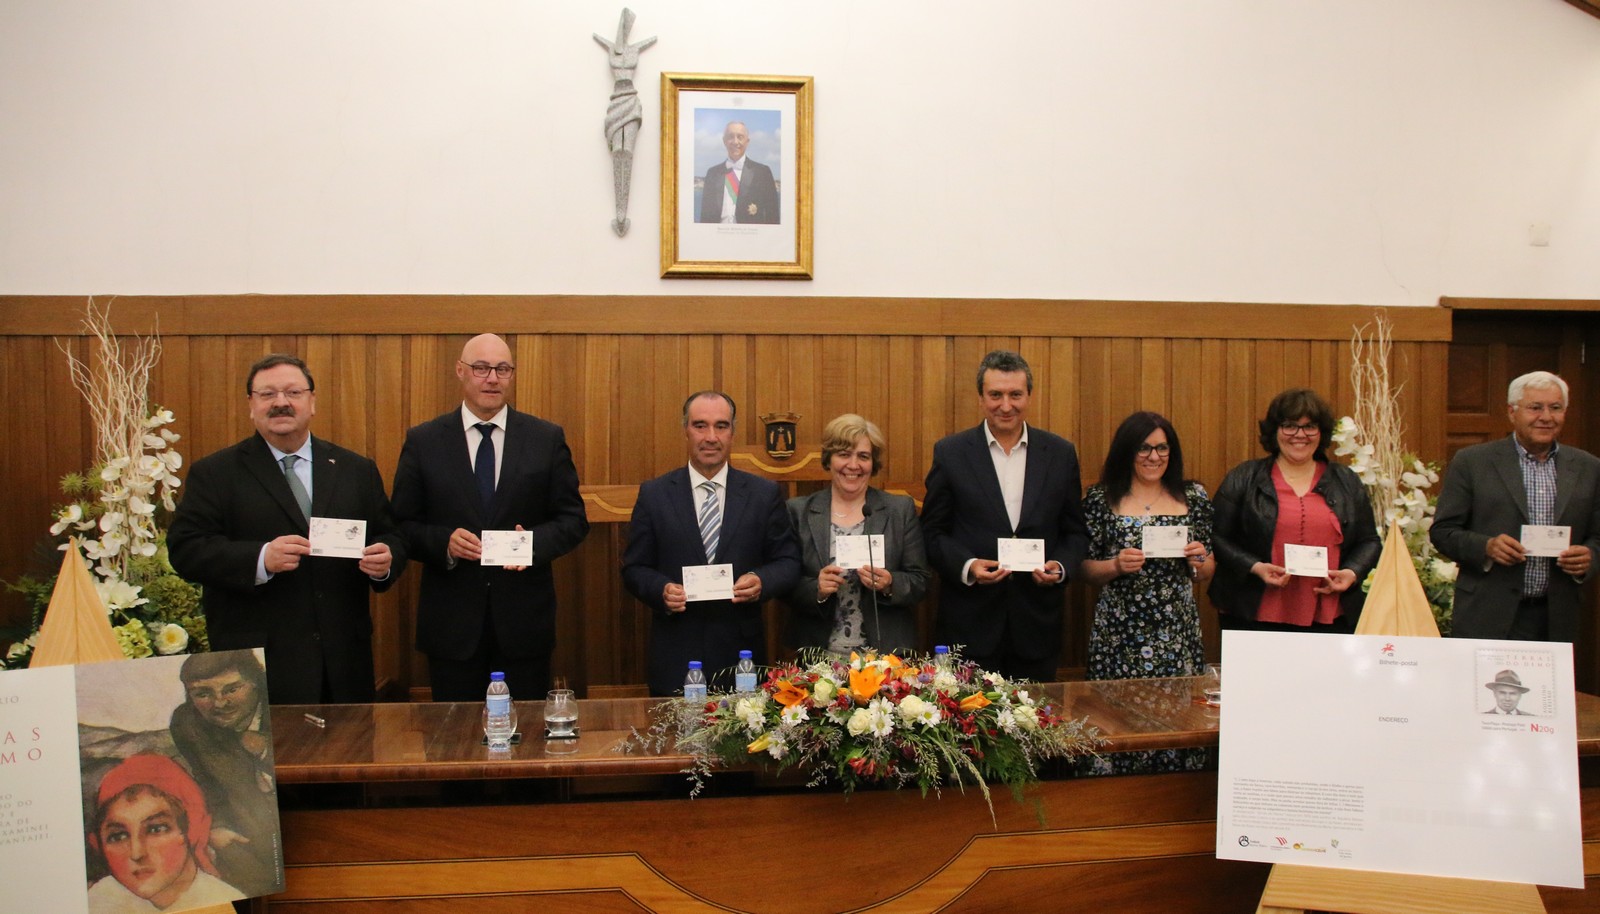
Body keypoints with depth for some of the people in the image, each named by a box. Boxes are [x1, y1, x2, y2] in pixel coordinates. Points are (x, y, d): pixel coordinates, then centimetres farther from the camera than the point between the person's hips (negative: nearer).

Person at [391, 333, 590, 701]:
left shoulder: (547, 439, 3)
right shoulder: (422, 442, 2)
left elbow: (573, 519, 4)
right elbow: (402, 525, 3)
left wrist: (534, 541, -16)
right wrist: (444, 542, -16)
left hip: (525, 620, 0)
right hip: (451, 625, 0)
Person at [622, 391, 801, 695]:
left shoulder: (764, 494, 3)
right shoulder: (653, 495, 3)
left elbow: (788, 562, 5)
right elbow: (634, 568, 4)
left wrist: (761, 581, -16)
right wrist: (662, 590, -15)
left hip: (742, 651, 1)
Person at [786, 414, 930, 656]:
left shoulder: (901, 510, 3)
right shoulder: (798, 511, 2)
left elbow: (920, 582, 2)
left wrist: (890, 585, -17)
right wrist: (816, 590, -17)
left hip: (886, 652, 0)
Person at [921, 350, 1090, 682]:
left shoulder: (1060, 453, 5)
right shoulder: (950, 452, 0)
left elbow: (1076, 532, 10)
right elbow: (933, 532, 1)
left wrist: (1060, 567, -9)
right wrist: (967, 566, -15)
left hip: (1038, 624, 2)